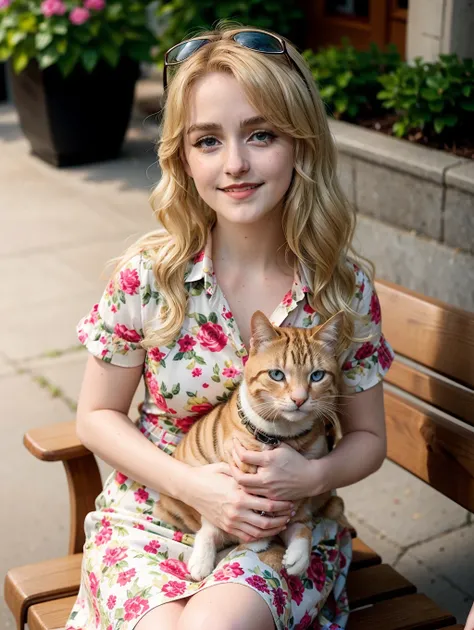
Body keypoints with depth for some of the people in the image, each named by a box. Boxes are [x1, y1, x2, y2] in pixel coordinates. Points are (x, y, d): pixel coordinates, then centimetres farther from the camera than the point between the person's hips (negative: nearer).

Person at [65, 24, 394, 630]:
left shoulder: (345, 286, -10)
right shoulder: (147, 276, -12)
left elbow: (367, 438, 3)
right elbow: (96, 416, -1)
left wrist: (311, 476, -19)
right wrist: (192, 484, -16)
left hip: (287, 528, 0)